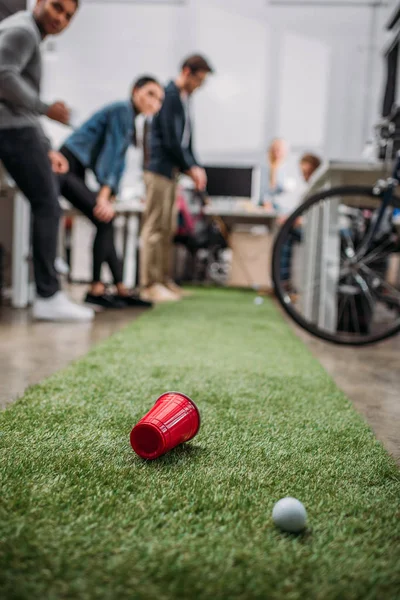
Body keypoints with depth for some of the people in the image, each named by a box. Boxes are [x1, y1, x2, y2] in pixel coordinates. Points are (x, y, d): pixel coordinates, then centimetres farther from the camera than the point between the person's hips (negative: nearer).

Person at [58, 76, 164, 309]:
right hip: (67, 168, -10)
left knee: (107, 223, 7)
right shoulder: (122, 111, -10)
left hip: (76, 173, 10)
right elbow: (111, 153, -19)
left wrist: (110, 196, 2)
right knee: (105, 220, -16)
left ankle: (121, 289, 9)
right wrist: (104, 196, -25)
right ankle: (96, 289, -9)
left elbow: (118, 161, 14)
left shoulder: (131, 120, 19)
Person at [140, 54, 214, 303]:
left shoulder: (184, 98, 18)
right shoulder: (170, 96, -11)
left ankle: (164, 279, 18)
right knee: (155, 227, -8)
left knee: (168, 228, 11)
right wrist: (191, 167, -9)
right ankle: (150, 284, -4)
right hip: (160, 168, -10)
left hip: (171, 170, 10)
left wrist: (194, 167, 8)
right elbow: (171, 139, -17)